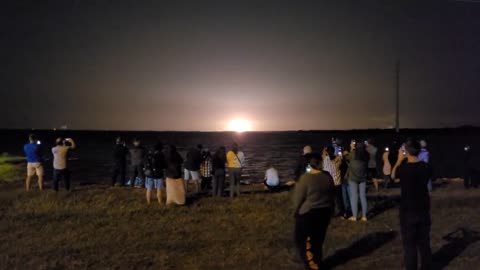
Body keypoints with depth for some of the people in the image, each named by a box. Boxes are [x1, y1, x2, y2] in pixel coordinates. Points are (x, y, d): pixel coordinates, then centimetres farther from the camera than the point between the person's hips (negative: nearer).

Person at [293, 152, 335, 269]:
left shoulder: (305, 178, -20)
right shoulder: (328, 176, -3)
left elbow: (298, 198, -14)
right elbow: (332, 194, 9)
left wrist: (297, 211, 3)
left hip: (308, 213, -5)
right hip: (325, 212, 6)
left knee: (301, 239, 10)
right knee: (318, 239, 18)